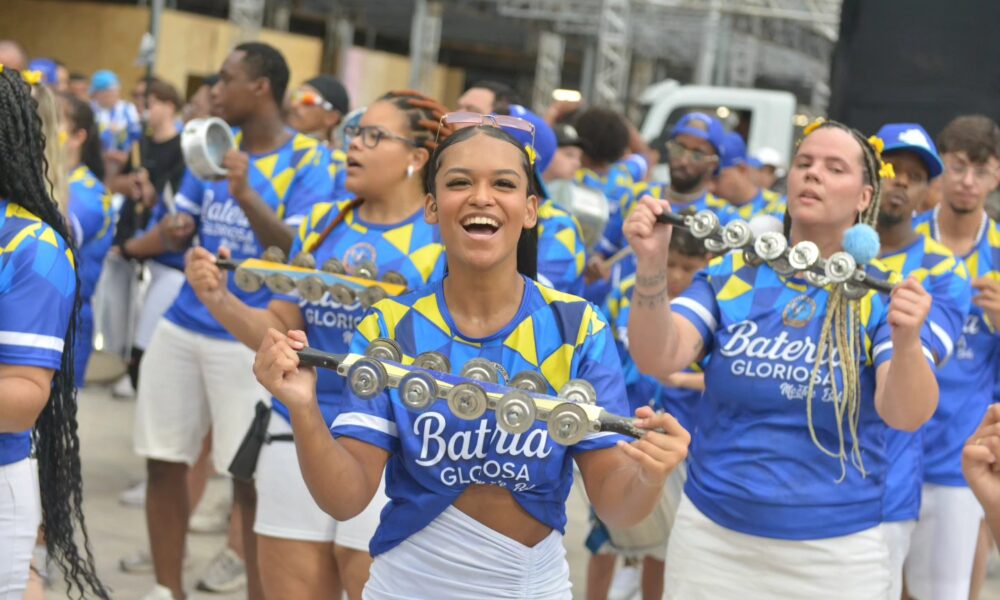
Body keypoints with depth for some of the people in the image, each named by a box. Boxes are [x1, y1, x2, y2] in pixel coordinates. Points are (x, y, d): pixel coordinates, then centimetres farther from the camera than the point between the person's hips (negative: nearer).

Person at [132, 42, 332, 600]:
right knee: (164, 462, 9)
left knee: (250, 478, -3)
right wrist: (171, 235, -8)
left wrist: (245, 195, -30)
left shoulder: (309, 160, -8)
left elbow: (299, 253, -17)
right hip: (183, 326, 6)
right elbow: (178, 227, 16)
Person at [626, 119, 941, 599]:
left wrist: (906, 341, -38)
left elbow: (905, 415, -18)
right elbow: (657, 359, -14)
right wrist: (651, 266, -30)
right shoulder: (731, 275, 0)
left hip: (837, 552, -1)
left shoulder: (884, 296, -4)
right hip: (711, 536, 1)